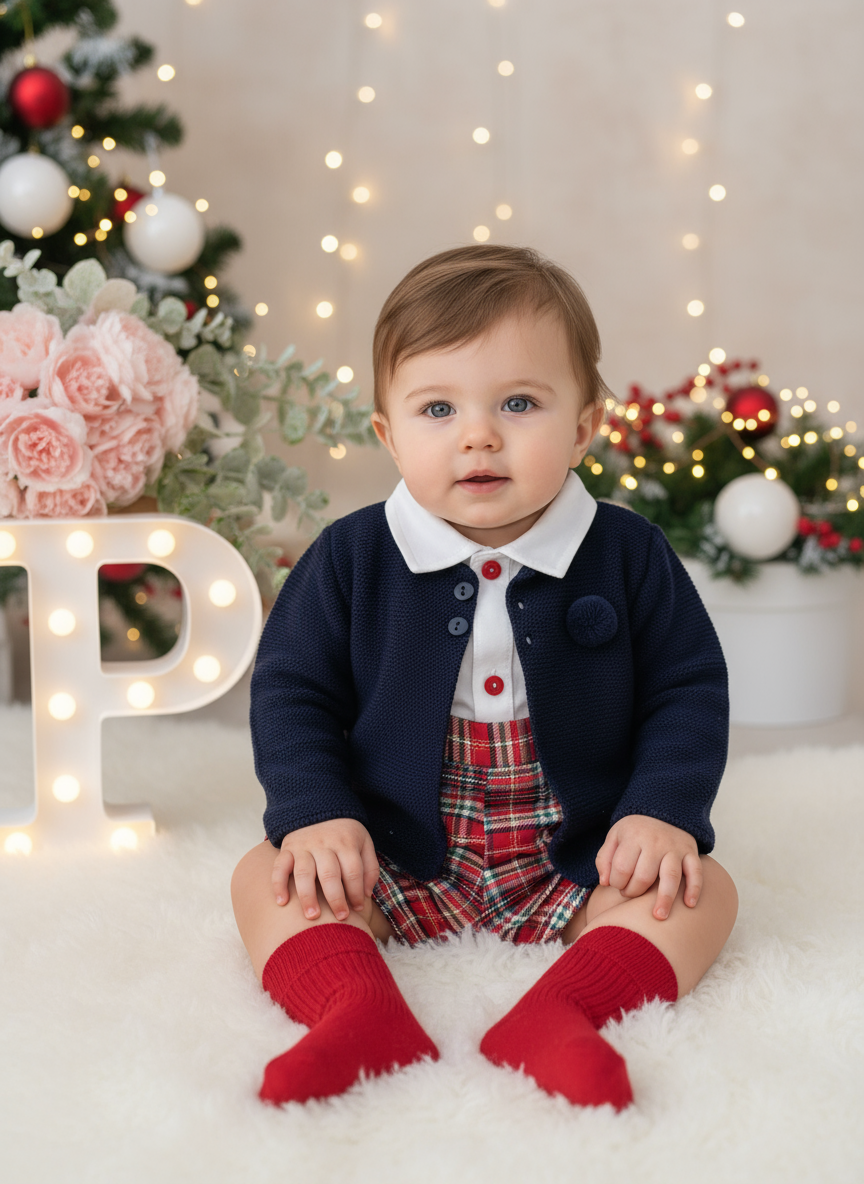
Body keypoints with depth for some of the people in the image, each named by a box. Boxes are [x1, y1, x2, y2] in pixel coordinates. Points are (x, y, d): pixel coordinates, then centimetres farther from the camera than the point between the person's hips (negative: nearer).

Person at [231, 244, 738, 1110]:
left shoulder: (628, 555, -5)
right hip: (393, 868, 0)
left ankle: (559, 1012, -39)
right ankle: (358, 1009, -39)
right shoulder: (351, 558, -5)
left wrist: (663, 812, -14)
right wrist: (316, 814, -14)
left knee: (702, 891, -20)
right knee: (265, 877, -18)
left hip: (577, 868, 0)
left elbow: (687, 690, 0)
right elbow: (292, 689, -1)